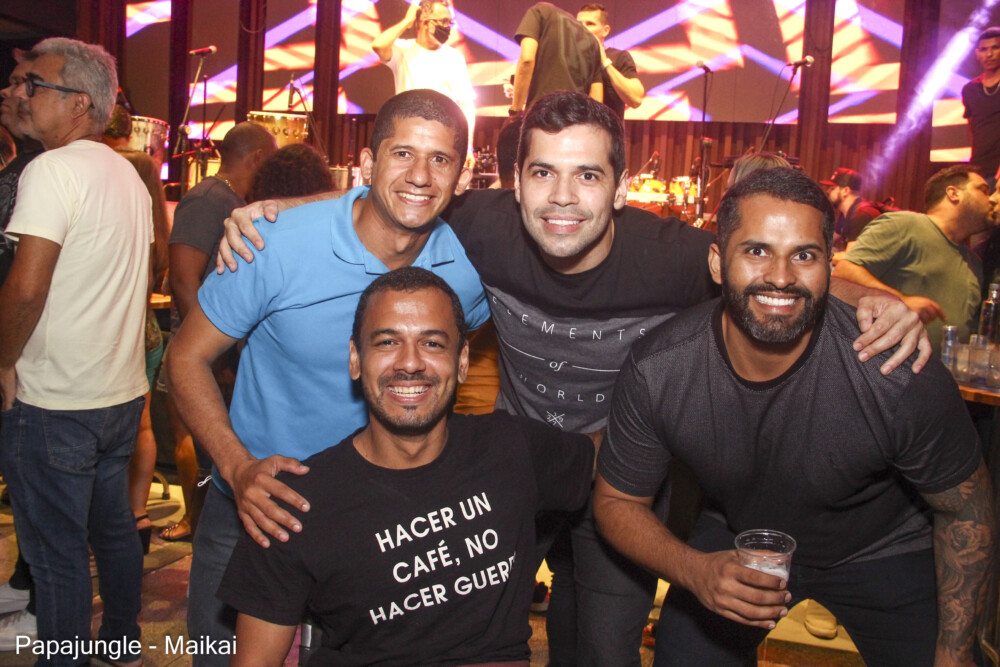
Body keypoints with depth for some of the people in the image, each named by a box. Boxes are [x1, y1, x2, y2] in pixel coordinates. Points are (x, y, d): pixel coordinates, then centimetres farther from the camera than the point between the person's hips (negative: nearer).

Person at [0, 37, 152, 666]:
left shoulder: (52, 170, -17)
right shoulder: (127, 174, 9)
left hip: (53, 405, -8)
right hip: (124, 392, 8)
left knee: (57, 554, 6)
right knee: (114, 528, 21)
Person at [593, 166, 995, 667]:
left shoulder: (904, 378, -32)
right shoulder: (656, 371, -28)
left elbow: (965, 510, -13)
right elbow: (618, 501, -14)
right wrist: (695, 571, -32)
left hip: (880, 550, 0)